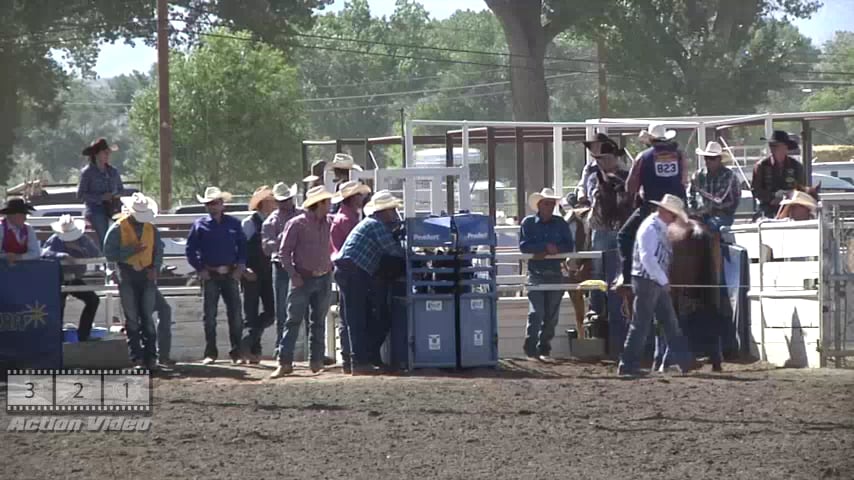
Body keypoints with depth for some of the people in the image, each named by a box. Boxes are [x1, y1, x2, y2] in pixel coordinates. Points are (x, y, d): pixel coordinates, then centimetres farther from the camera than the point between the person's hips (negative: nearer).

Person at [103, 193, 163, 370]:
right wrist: (131, 250, -19)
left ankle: (150, 357, 3)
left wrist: (155, 268, 0)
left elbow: (158, 251, 17)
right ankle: (137, 358, 0)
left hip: (147, 276, 3)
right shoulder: (118, 229, -5)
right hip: (127, 277, -3)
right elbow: (109, 253, -10)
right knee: (132, 319, -1)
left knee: (147, 318, 2)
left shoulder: (151, 229, 8)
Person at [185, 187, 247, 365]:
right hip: (210, 275, -1)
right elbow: (190, 250, 4)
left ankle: (236, 353, 5)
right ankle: (210, 353, 7)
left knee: (235, 315, -1)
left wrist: (240, 266, 1)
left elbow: (243, 246, 12)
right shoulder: (200, 225, 3)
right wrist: (200, 269, -3)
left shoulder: (234, 224, 8)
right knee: (209, 316, 1)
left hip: (230, 275, 1)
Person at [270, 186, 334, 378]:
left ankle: (316, 361, 14)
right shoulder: (297, 224, -8)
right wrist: (293, 275, -14)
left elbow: (330, 247, 21)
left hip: (323, 279, 5)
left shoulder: (328, 223, 8)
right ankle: (285, 362, -5)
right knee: (293, 320, -5)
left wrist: (330, 267, 6)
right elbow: (284, 252, -7)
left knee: (318, 321, 8)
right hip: (303, 279, -5)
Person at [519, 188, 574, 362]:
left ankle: (544, 349, 12)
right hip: (536, 274, -3)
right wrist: (546, 246, -13)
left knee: (551, 315, 4)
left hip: (555, 274, 3)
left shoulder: (560, 223, 10)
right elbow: (524, 245, -8)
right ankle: (531, 349, -11)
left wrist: (546, 253, -12)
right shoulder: (528, 223, 3)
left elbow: (569, 246, 1)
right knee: (536, 313, -13)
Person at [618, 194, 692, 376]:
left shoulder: (662, 229, 13)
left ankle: (683, 361, 13)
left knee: (670, 323, 10)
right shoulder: (649, 228, -16)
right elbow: (647, 258, -24)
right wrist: (663, 280, -20)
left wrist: (665, 280, 10)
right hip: (646, 281, -9)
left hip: (659, 283, 9)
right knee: (641, 325, -5)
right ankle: (628, 366, 0)